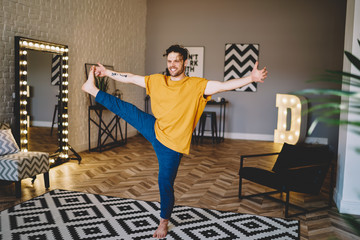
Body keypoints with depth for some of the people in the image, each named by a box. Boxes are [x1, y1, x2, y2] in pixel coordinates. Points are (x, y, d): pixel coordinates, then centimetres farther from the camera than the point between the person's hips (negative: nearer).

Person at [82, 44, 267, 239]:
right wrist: (107, 73, 16)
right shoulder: (158, 80, 0)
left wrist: (251, 78, -40)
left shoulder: (196, 85, -14)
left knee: (165, 184, 4)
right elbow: (131, 78, 10)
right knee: (123, 108, 8)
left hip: (171, 144, -4)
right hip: (154, 129, 4)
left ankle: (164, 221, 29)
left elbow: (224, 85, -26)